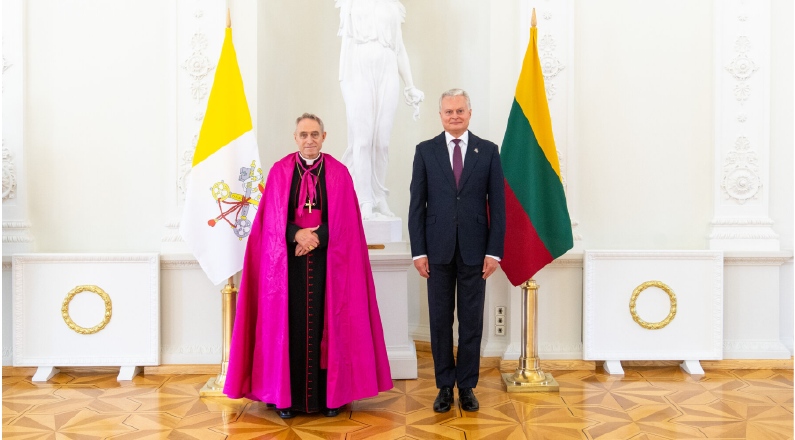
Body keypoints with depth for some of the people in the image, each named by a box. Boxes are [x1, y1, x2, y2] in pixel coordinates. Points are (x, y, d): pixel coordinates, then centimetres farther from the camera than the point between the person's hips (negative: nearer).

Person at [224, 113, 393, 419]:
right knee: (289, 322, 0)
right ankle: (286, 396, 9)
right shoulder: (279, 171, 7)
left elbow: (344, 221, -1)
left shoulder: (339, 173, 5)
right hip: (287, 262, 0)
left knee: (327, 323, 1)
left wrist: (316, 238, -13)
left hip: (327, 262, 0)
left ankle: (329, 393, 10)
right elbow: (273, 218, 2)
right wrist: (297, 234, -15)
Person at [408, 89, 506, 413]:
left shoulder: (488, 151, 4)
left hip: (474, 250, 0)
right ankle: (445, 386, 20)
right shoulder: (425, 151, 4)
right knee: (440, 320, 7)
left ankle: (467, 386, 21)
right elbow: (417, 204, 2)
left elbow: (497, 204, 2)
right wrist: (419, 251, -4)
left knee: (472, 321, 7)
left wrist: (494, 251, -5)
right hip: (438, 250, 0)